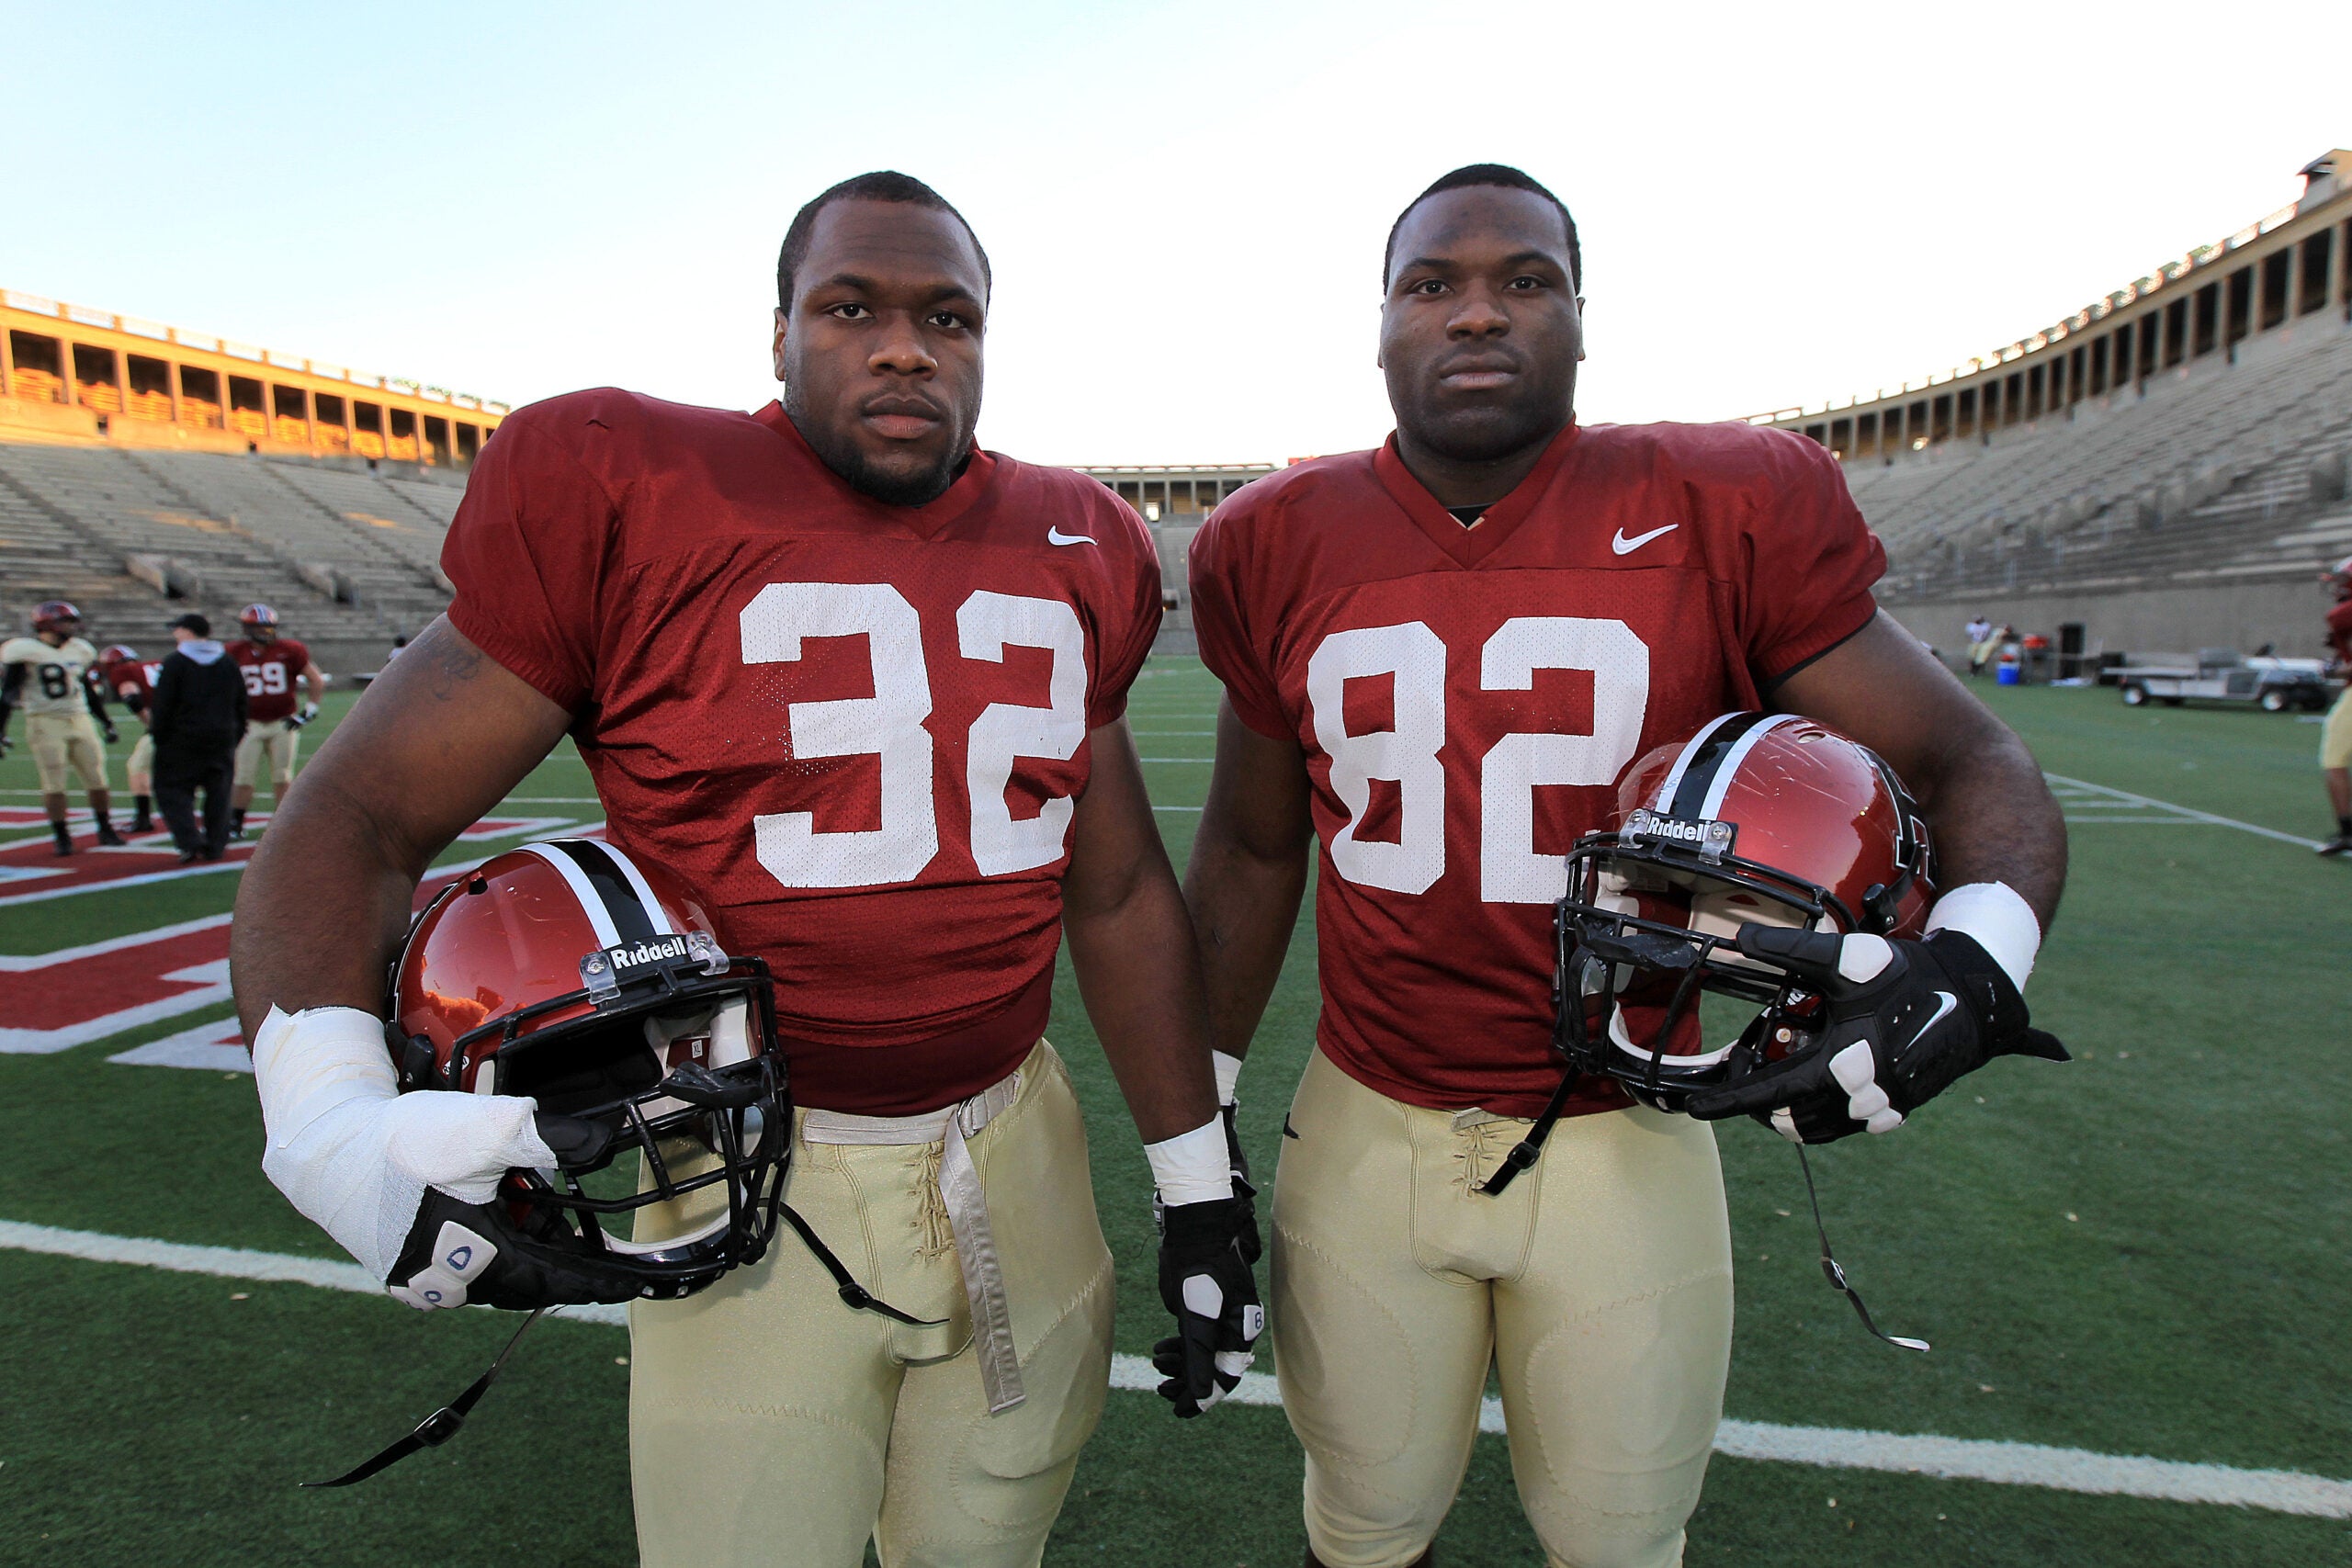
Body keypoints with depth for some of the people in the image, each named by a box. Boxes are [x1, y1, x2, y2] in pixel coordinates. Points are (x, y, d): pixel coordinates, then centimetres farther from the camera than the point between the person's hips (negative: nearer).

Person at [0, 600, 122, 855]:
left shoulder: (79, 650, 10)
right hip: (45, 722, -5)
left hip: (80, 720, 5)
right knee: (54, 783, -3)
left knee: (97, 778, 5)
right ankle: (62, 838, 5)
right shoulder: (26, 652, -8)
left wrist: (106, 723, 22)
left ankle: (106, 830, 18)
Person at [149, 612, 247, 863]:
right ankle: (216, 845, 9)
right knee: (218, 793, 9)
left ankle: (190, 842, -9)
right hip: (222, 739, 5)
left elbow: (163, 706, -9)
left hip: (183, 739, -5)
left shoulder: (174, 662, -8)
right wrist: (235, 738, 19)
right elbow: (240, 704, 12)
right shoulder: (229, 663, 8)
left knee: (173, 790, 3)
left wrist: (159, 737, 0)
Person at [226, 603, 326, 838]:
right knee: (243, 779, 1)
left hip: (283, 723, 0)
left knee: (282, 778, 4)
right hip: (249, 725, 0)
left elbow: (317, 681, 4)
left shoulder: (289, 651, -3)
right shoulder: (235, 653, 0)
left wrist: (308, 711, -1)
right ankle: (235, 825, 12)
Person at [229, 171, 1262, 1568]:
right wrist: (334, 1116, -25)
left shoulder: (1076, 553, 2)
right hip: (754, 1184, -3)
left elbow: (1117, 887, 7)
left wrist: (1199, 1184, 10)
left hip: (1017, 1165, 4)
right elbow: (357, 823, -6)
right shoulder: (622, 502, -9)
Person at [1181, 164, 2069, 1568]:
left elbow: (1971, 763, -2)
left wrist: (1977, 947, -25)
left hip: (1626, 1146, -1)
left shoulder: (1733, 514, -9)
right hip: (1367, 1134, 2)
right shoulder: (1283, 548, -2)